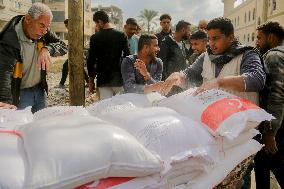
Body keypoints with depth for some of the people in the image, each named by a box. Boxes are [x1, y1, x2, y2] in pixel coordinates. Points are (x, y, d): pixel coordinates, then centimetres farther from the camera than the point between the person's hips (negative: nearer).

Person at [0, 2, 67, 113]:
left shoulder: (43, 32, -6)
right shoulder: (10, 39, -25)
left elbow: (63, 46, -5)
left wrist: (47, 49, -29)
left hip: (40, 89, 6)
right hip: (19, 93, -6)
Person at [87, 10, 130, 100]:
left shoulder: (95, 38, -4)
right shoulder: (121, 35, -2)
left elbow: (91, 61, -2)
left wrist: (91, 80, 9)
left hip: (103, 80, 0)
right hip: (119, 79, 1)